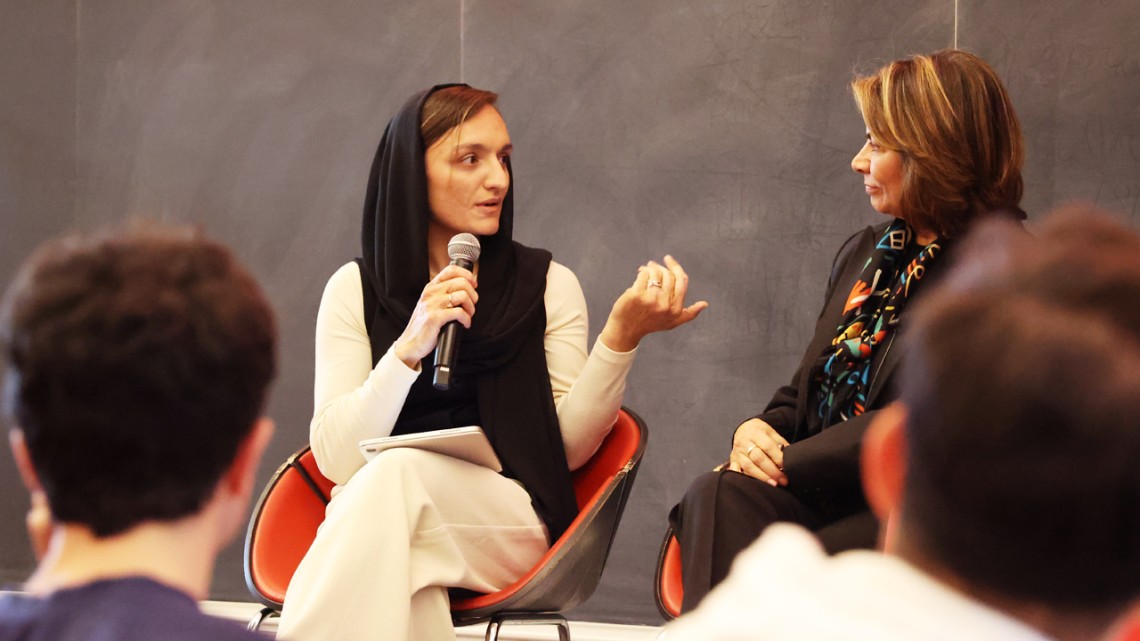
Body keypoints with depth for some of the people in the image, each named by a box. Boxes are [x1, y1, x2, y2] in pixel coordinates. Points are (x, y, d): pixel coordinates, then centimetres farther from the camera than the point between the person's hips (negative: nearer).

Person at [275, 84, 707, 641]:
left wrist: (622, 334, -13)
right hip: (375, 520, -1)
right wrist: (410, 347, -16)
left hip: (509, 521, 1)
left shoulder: (549, 285, 10)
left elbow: (568, 445, 1)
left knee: (396, 474, -32)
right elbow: (334, 458, -3)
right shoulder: (355, 289, 9)